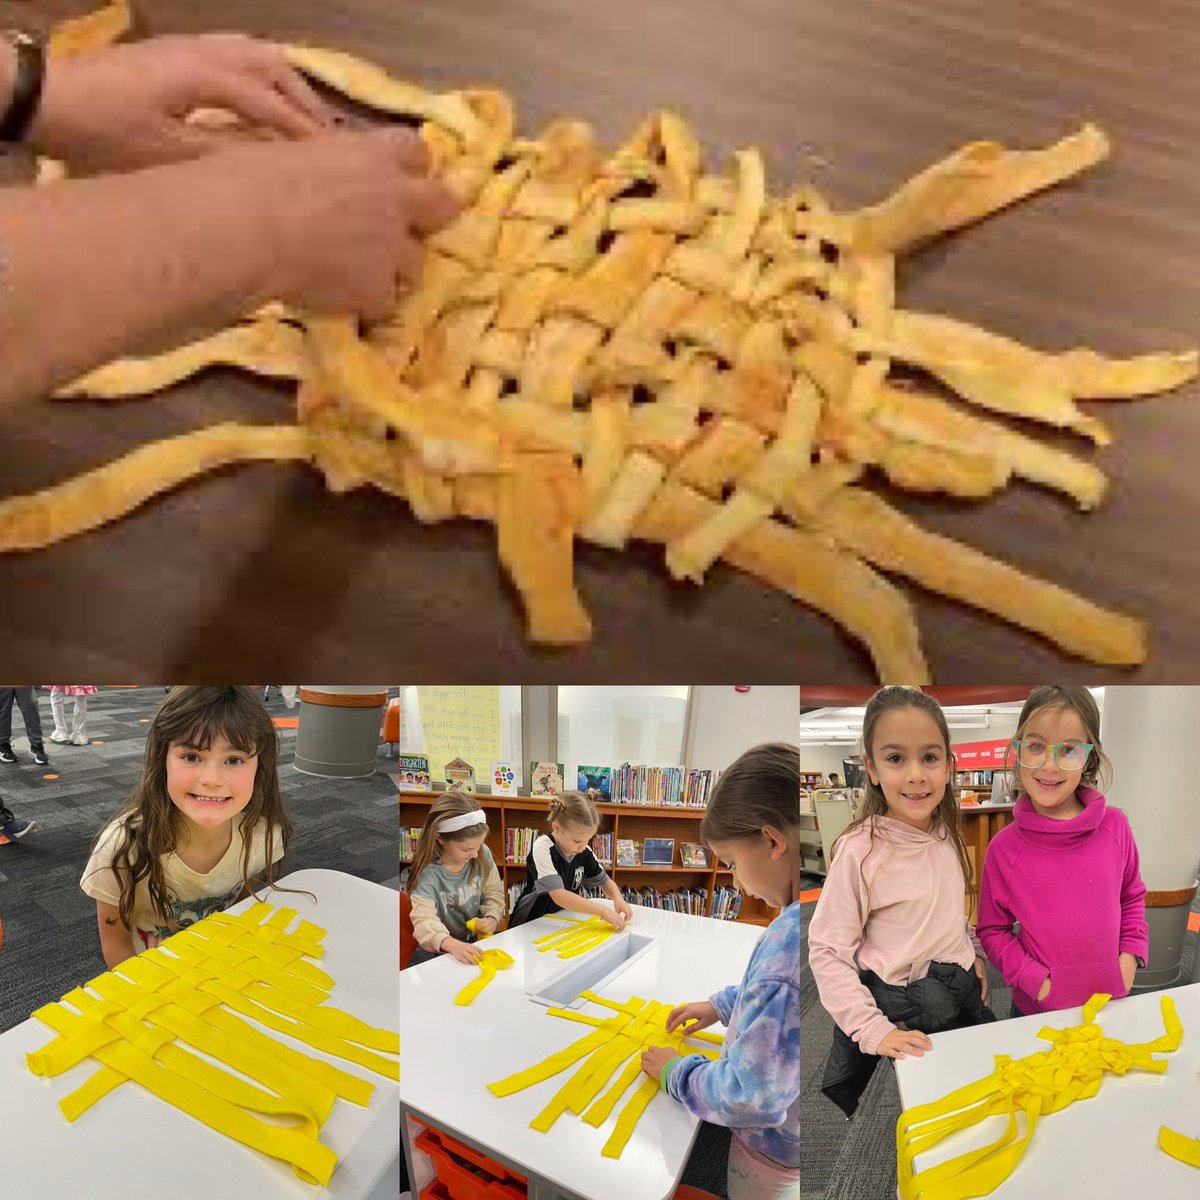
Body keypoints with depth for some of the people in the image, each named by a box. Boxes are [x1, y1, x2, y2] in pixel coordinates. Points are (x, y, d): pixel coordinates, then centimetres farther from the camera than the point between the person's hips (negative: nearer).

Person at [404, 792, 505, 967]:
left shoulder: (483, 855, -7)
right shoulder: (427, 873, -22)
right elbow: (424, 920, -34)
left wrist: (492, 917, -14)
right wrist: (452, 945, -52)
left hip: (474, 943, 3)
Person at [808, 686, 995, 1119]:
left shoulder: (948, 836, -4)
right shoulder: (860, 850, -23)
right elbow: (826, 952, -20)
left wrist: (975, 957, 3)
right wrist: (874, 1032, -24)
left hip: (963, 997, 6)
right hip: (901, 1014, -6)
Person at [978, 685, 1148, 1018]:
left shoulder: (1115, 826, -8)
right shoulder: (1004, 847, -14)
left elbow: (1132, 896, 9)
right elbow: (992, 930, -5)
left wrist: (1131, 956, -2)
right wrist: (1036, 981, -15)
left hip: (1111, 1001, 2)